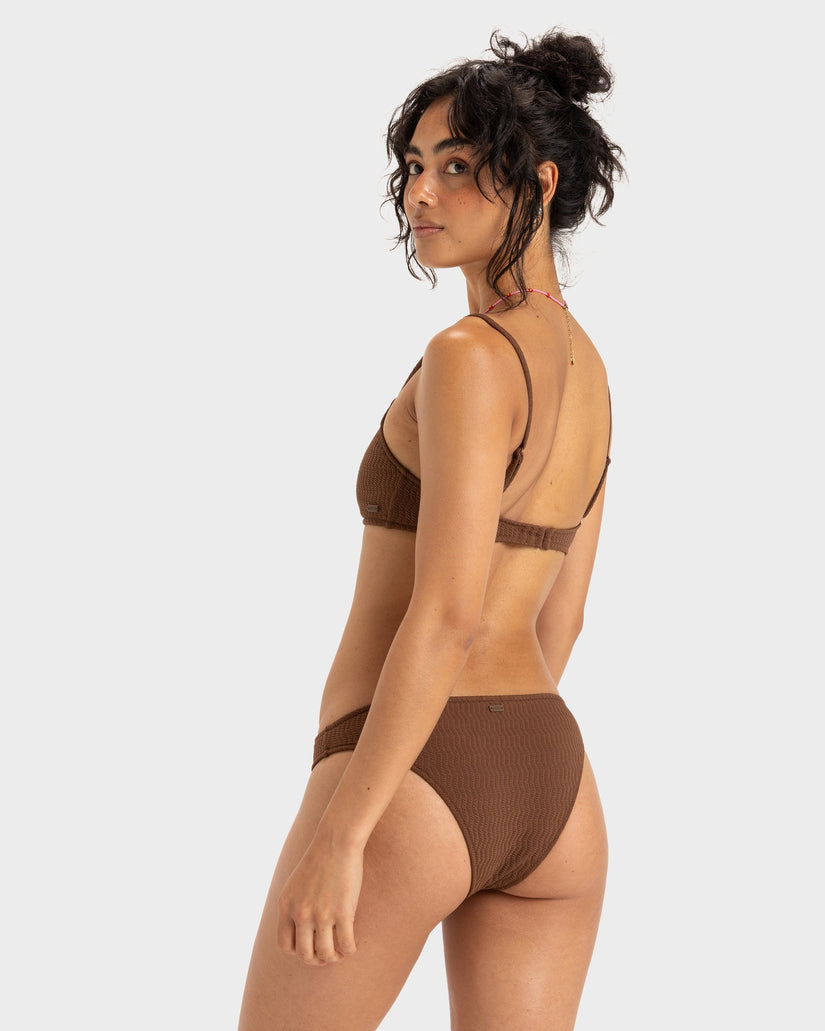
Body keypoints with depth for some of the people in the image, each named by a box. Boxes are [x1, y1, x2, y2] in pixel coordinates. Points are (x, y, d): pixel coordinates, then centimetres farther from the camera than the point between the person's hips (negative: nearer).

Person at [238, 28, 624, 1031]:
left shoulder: (470, 356, -15)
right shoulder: (586, 369, 12)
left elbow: (448, 617, -21)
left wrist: (339, 832, -19)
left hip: (410, 791, -7)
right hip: (553, 789, 8)